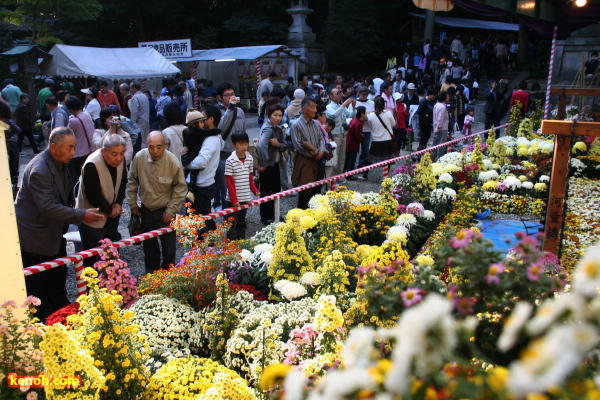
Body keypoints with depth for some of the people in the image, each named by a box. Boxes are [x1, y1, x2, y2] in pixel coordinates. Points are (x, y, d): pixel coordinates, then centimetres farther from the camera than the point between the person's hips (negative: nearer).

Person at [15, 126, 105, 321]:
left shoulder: (60, 164, 4)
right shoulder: (39, 170, -26)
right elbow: (48, 206, -30)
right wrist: (81, 215, -29)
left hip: (54, 232, 9)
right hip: (35, 236, -9)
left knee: (58, 278, 19)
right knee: (37, 284, 5)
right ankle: (44, 321, 19)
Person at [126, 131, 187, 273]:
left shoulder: (173, 162, -21)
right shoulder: (139, 157, -14)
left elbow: (181, 188, -10)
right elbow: (132, 182, 2)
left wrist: (171, 209, -12)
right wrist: (132, 203, 5)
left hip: (165, 210, -3)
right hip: (146, 209, 3)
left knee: (168, 245, 6)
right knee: (149, 245, 20)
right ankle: (150, 272, 39)